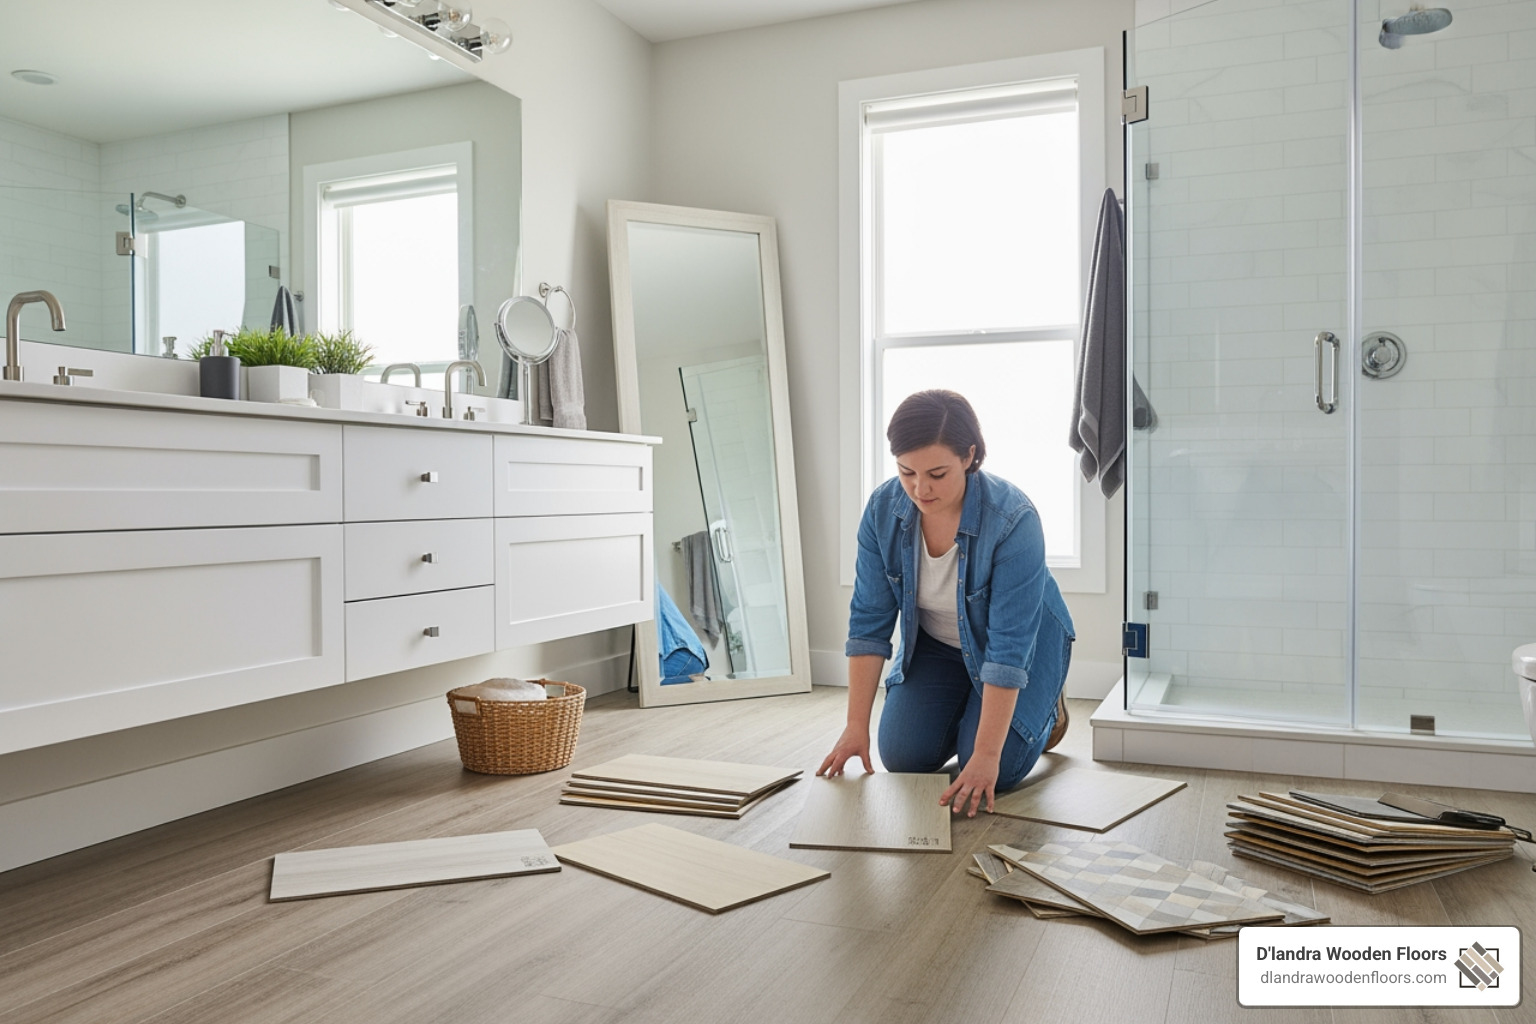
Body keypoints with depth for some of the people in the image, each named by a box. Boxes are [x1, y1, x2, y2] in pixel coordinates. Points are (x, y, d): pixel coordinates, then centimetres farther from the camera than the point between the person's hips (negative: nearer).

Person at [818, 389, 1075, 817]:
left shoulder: (1013, 520, -35)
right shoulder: (883, 508, -22)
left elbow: (1009, 646, -35)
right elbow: (870, 620, -16)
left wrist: (986, 755, -36)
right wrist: (856, 725, -19)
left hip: (1025, 645, -4)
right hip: (936, 644, 4)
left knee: (995, 774, -16)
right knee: (902, 757, -9)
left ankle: (1046, 707, 15)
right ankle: (966, 711, 21)